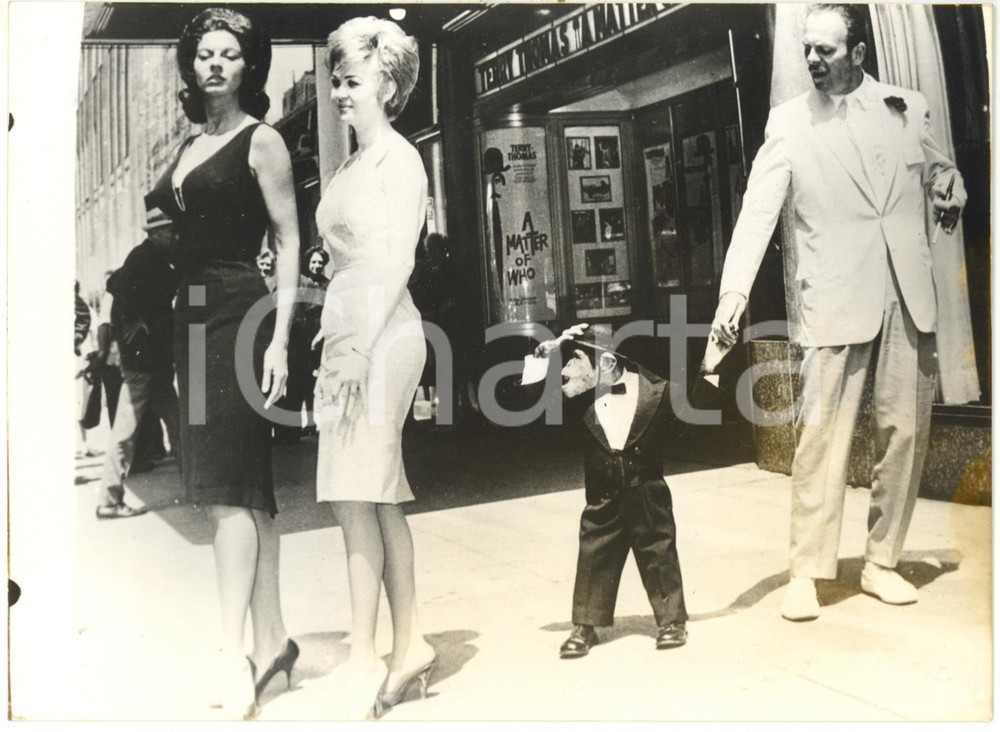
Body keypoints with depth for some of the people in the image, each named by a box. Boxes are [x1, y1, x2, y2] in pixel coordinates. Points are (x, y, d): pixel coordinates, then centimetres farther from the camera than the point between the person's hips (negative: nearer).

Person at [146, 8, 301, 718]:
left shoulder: (261, 140, -1)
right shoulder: (188, 148, 19)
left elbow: (289, 242, -8)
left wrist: (278, 339, -16)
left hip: (240, 315, -8)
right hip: (194, 317, 8)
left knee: (228, 485, -11)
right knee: (245, 485, 9)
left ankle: (236, 653, -6)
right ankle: (272, 638, 17)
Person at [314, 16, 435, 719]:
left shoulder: (399, 158, -3)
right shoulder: (353, 166, 20)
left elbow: (397, 261, -12)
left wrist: (361, 348, -18)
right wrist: (337, 347, 15)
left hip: (380, 338, -9)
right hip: (350, 337, 9)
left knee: (356, 498, -9)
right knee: (379, 500, 9)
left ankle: (365, 660, -1)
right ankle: (408, 646, 17)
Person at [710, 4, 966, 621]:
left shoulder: (909, 107, 10)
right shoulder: (789, 123, 2)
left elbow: (941, 169, 26)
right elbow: (759, 208, -8)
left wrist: (951, 193, 4)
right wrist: (735, 289, -20)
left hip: (909, 293, 4)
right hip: (836, 299, -3)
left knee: (905, 431, 6)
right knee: (822, 434, -8)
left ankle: (883, 562, 19)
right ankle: (808, 571, 1)